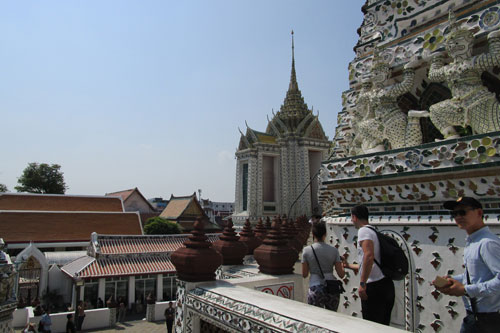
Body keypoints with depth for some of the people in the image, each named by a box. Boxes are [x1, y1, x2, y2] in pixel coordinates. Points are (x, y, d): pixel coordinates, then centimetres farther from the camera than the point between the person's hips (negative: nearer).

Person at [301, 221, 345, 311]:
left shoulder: (307, 250, -4)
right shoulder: (333, 250, 0)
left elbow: (304, 274, 1)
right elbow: (341, 274, 1)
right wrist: (342, 265, 20)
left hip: (315, 289, -3)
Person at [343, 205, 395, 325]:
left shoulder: (363, 230, -8)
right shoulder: (374, 231, 21)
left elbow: (369, 256, -26)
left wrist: (362, 283, -24)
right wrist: (349, 266, 40)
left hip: (374, 286, -9)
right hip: (387, 284, 9)